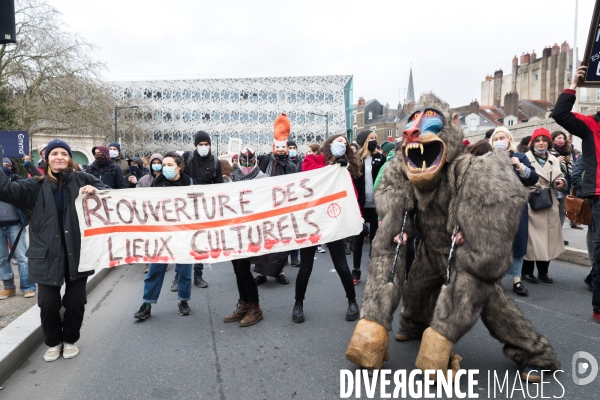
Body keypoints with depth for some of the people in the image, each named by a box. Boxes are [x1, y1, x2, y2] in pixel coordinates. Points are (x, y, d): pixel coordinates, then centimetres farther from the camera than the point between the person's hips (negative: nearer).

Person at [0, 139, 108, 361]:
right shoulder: (36, 186, 7)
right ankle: (53, 341, 29)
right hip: (47, 253, 1)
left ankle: (70, 339, 31)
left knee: (75, 300, 7)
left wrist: (96, 191, -13)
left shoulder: (82, 179, 3)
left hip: (77, 251, -1)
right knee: (48, 302, 3)